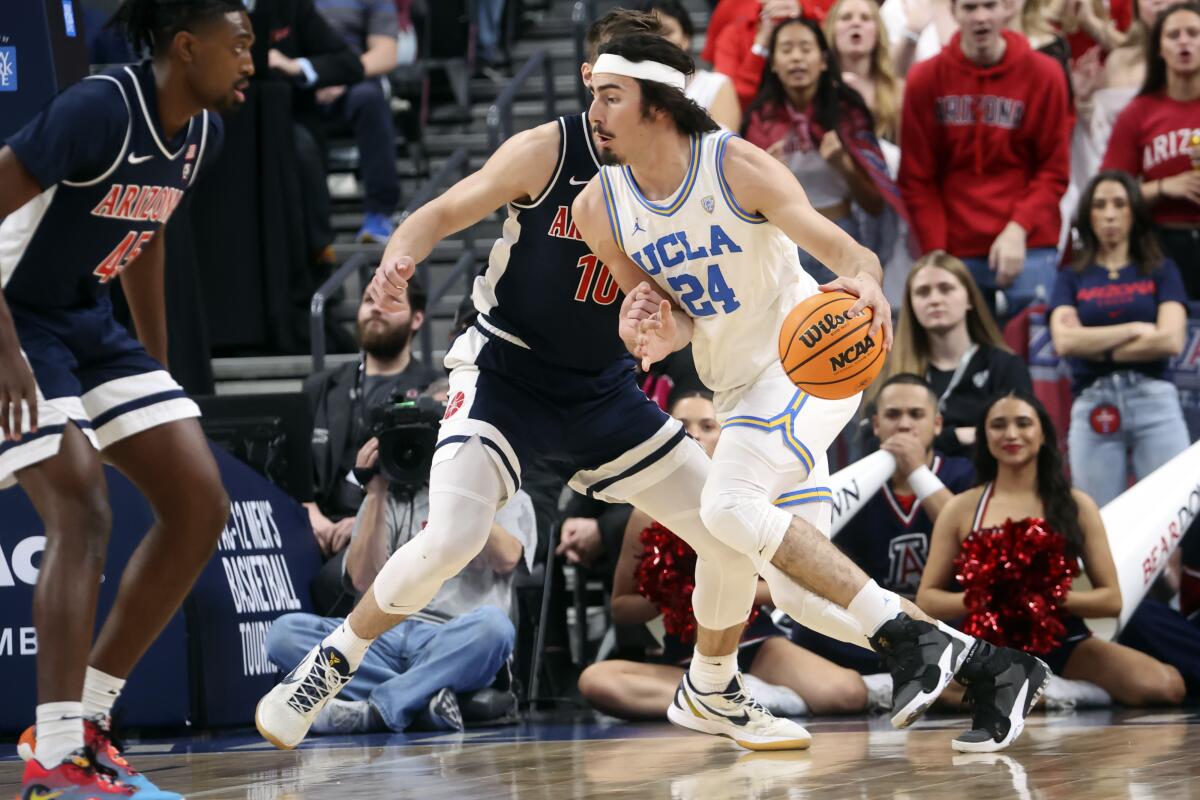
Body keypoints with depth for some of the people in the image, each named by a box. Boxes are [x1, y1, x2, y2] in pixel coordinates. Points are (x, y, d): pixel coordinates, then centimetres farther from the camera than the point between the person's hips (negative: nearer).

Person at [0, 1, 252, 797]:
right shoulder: (99, 109, -25)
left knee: (201, 507, 2)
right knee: (83, 509, -22)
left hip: (88, 324, 9)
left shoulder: (202, 134, 1)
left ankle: (88, 712, 9)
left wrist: (159, 369, 21)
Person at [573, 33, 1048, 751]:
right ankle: (989, 667, 8)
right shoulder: (600, 209, -4)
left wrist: (864, 280, -52)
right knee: (801, 592, 0)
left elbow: (843, 248, -27)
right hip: (740, 387, 7)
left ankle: (908, 636, -25)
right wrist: (658, 333, -20)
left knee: (729, 505, -30)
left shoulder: (736, 166, -19)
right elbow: (669, 315, 5)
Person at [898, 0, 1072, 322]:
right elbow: (917, 179, 5)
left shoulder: (1043, 74, 0)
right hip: (954, 253, 1)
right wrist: (936, 255, -4)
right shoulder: (926, 79, 3)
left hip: (1027, 250, -1)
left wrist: (1019, 229, -13)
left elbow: (1054, 171, 2)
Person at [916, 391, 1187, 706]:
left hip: (1065, 644, -1)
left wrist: (1053, 597, -15)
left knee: (1165, 686, -27)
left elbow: (1111, 600, 5)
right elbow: (927, 598, 6)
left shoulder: (1076, 506, 6)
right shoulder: (961, 509, 6)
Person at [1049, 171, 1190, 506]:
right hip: (1092, 406, 1)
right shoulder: (1072, 279, 13)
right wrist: (1135, 329, -5)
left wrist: (1098, 348, -3)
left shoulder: (1161, 271, 11)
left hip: (1155, 401, -1)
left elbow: (1171, 341, -4)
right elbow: (1065, 341, -4)